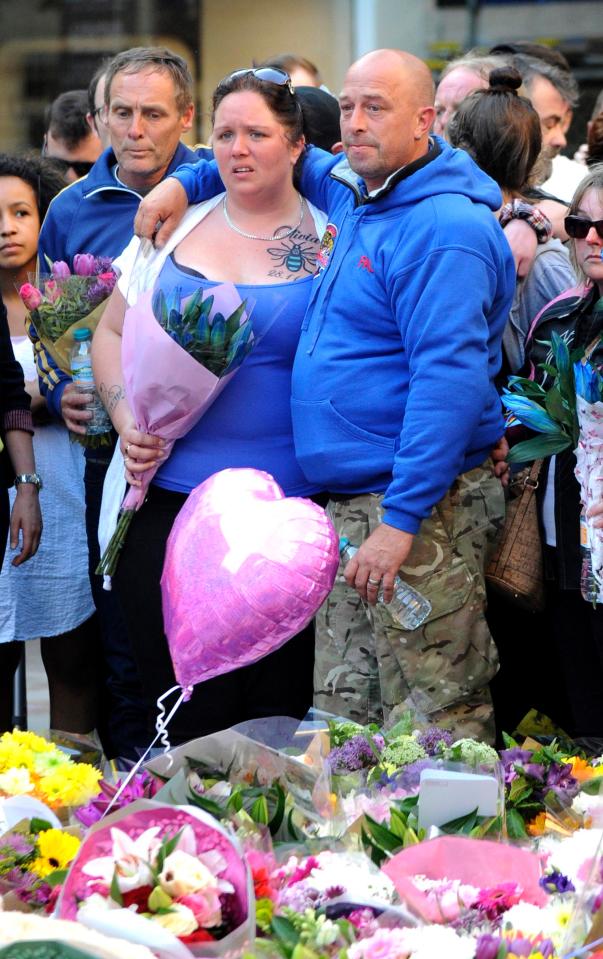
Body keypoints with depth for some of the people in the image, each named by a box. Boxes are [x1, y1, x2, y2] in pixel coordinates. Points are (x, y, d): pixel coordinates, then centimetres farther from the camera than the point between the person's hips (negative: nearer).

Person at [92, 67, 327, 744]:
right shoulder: (176, 227, 10)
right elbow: (111, 334, 17)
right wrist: (127, 421, 0)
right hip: (168, 498, 2)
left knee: (277, 707, -1)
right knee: (182, 709, 2)